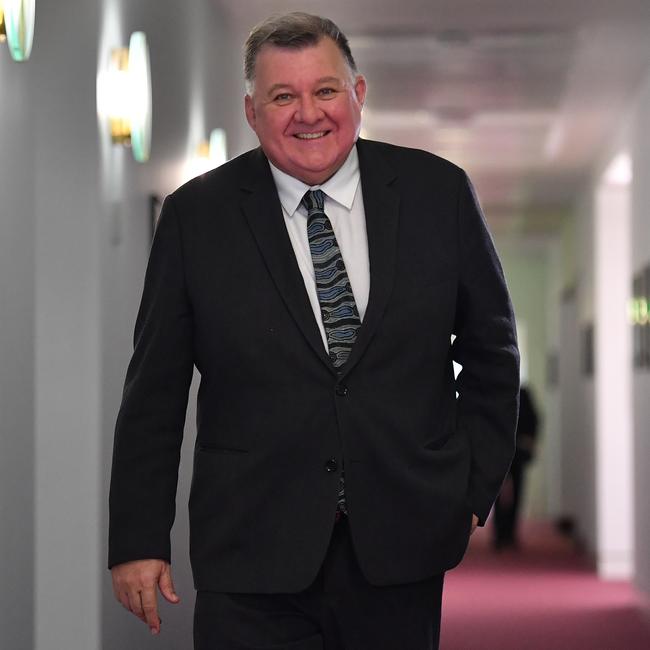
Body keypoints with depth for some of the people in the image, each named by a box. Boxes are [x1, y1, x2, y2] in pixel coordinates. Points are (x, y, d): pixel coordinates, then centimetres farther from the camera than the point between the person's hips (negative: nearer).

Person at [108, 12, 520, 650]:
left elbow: (491, 350, 11)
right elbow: (154, 391, 1)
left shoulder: (438, 192, 2)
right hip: (251, 557, -1)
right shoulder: (196, 215, -1)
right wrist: (137, 541, -1)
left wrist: (474, 489, 6)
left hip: (403, 549, 2)